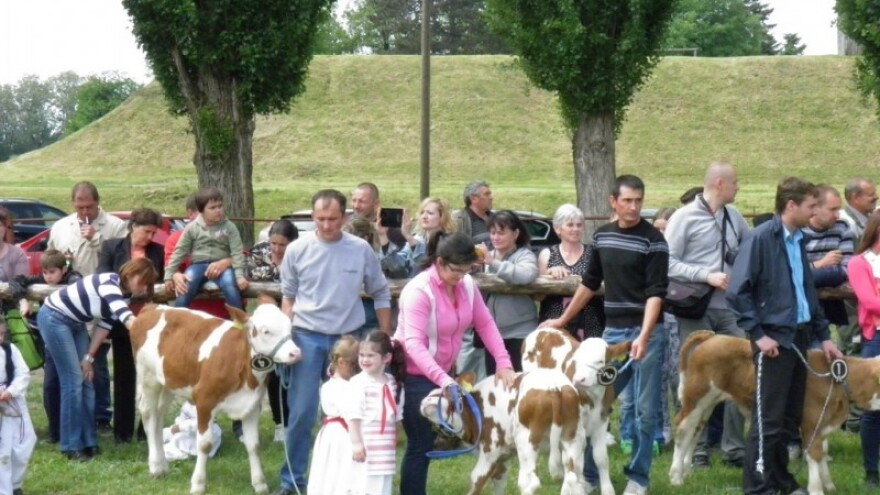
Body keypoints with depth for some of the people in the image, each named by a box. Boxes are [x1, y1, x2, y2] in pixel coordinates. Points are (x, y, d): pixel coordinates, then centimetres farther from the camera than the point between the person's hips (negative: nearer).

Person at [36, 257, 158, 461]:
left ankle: (88, 442, 11)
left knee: (86, 380, 6)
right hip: (54, 318, -9)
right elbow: (127, 318, -42)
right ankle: (72, 446, -5)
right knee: (73, 380, -11)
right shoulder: (109, 283, -27)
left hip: (74, 323, 9)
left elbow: (105, 325, 8)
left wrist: (89, 357, 4)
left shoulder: (122, 294, 1)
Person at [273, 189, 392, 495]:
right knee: (302, 412, 0)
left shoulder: (361, 250, -3)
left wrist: (385, 338, 6)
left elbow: (380, 294, 8)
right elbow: (288, 295, 8)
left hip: (348, 338, 1)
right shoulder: (297, 250, -4)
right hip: (307, 337, -1)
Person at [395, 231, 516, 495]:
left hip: (443, 371, 7)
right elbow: (413, 344, -34)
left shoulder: (466, 285, -4)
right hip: (415, 374, -7)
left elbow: (485, 324, 2)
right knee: (420, 444, -6)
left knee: (430, 440, 13)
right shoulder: (419, 291, -25)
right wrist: (444, 381, -44)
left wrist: (504, 363, -11)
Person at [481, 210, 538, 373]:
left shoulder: (525, 255, -4)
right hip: (492, 332, 6)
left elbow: (526, 275, -25)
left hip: (519, 332, -6)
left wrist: (494, 263, -29)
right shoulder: (489, 256, 13)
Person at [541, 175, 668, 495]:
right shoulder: (602, 236, 7)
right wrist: (563, 320, 23)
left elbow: (656, 292, -15)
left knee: (645, 409, 1)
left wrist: (644, 337, -27)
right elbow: (590, 283, 20)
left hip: (647, 331, -5)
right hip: (612, 330, 5)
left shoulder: (653, 240, -9)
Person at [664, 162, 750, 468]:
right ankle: (698, 449, 9)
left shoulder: (734, 217, 10)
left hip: (730, 308, 5)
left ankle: (734, 447, 12)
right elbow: (668, 262, -11)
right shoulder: (685, 217, -6)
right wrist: (707, 275, -17)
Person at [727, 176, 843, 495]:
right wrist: (757, 334, -17)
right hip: (774, 339, -8)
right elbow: (737, 291, -15)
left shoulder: (798, 240, 10)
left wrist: (823, 335, 15)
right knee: (768, 419, -4)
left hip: (799, 337, 8)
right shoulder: (760, 238, -13)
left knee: (790, 417, 14)